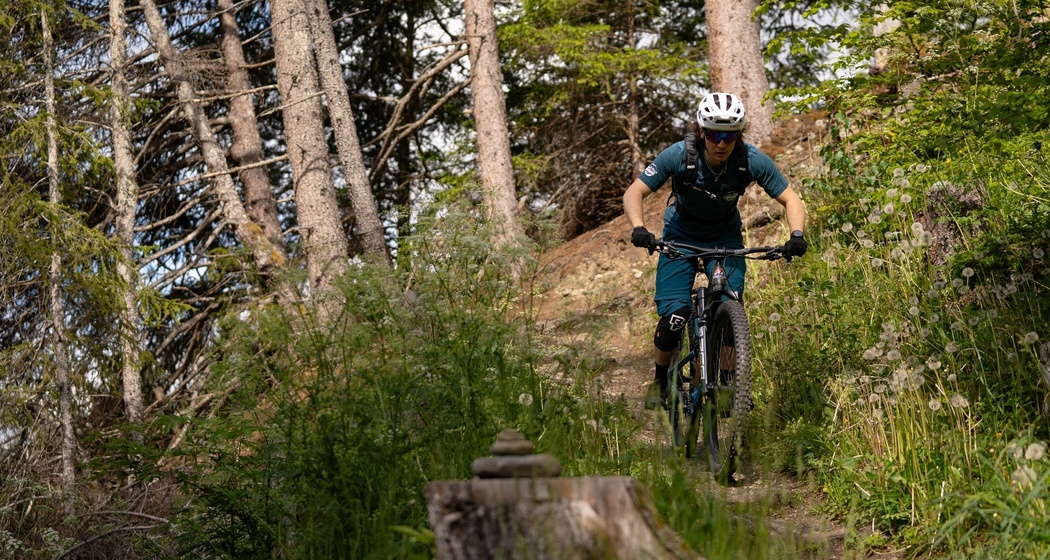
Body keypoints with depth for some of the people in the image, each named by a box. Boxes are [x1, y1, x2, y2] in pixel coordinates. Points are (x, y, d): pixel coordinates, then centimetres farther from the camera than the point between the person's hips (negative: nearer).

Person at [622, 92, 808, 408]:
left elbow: (790, 198, -15)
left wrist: (796, 234, -34)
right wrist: (638, 228, -43)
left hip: (725, 238, 1)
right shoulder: (679, 155, -28)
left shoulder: (752, 161, -24)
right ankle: (661, 380, 12)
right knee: (673, 318, -14)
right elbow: (634, 193, -24)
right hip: (681, 236, -1)